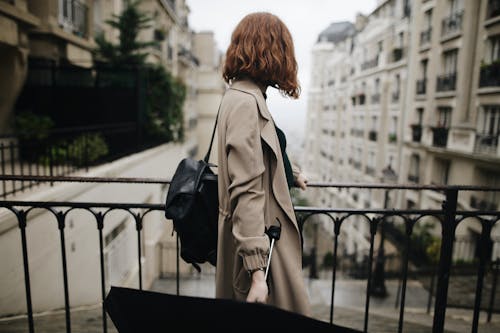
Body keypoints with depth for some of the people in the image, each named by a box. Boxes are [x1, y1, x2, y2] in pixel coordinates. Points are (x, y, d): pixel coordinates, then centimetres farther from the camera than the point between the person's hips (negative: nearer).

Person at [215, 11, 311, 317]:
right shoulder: (245, 103, -21)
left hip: (268, 233, 9)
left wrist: (293, 174, 40)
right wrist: (257, 269, -26)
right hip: (261, 243, -9)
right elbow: (247, 191, -27)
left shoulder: (244, 97, 9)